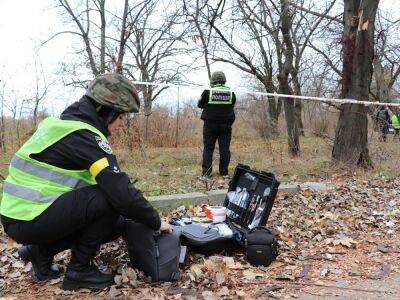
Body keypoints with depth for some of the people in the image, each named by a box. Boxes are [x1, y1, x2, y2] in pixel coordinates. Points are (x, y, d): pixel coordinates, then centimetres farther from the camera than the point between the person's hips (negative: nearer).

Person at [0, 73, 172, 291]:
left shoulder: (67, 124, 10)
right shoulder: (84, 136, -20)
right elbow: (121, 193, -26)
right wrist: (156, 222, -11)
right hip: (29, 221, -9)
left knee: (116, 224, 8)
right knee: (110, 200, -20)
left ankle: (43, 251, 14)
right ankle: (79, 270, -4)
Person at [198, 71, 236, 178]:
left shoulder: (207, 92, -7)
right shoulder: (231, 93, 0)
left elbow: (200, 105, 5)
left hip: (210, 125, -1)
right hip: (225, 126, 2)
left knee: (208, 148, 5)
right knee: (224, 149, 6)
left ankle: (206, 172, 2)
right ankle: (224, 172, 9)